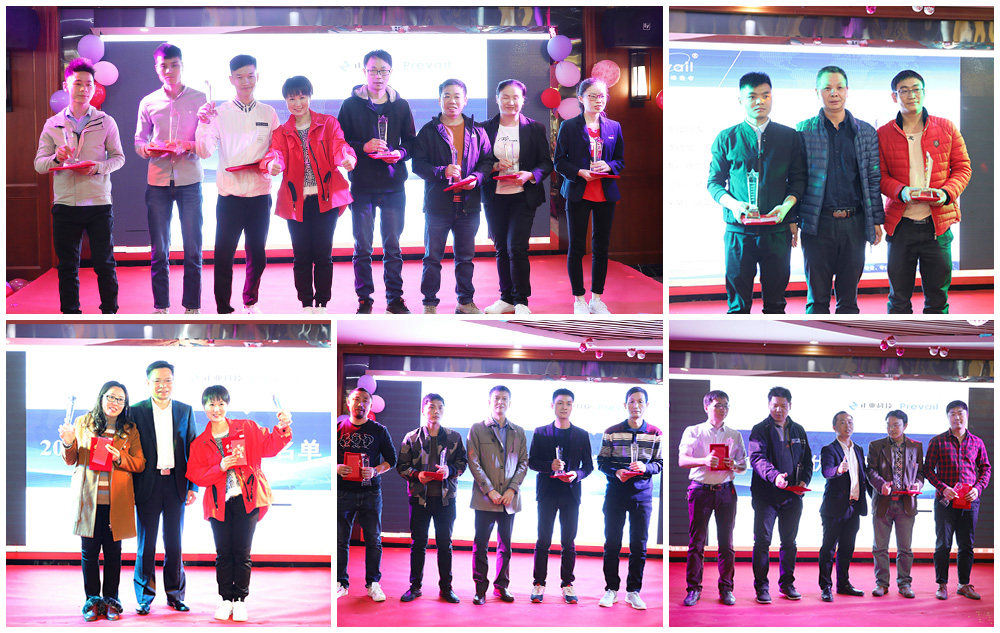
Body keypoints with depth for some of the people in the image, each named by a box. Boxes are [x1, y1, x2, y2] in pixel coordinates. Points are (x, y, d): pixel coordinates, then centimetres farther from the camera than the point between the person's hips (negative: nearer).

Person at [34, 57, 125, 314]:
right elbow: (39, 164, 6)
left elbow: (118, 157, 6)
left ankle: (110, 311, 13)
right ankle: (70, 313, 15)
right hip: (65, 204, 1)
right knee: (67, 265, 7)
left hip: (99, 203, -1)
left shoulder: (106, 122, 4)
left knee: (104, 263, 2)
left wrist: (100, 167, -14)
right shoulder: (52, 124, 7)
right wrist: (56, 158, -15)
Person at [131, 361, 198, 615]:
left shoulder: (185, 411, 7)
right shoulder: (137, 411, 0)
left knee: (175, 544, 7)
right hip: (147, 486, -2)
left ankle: (175, 595, 18)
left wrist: (193, 486, 2)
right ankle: (144, 598, 11)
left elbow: (192, 451, 8)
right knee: (146, 544, 3)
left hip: (176, 485, 2)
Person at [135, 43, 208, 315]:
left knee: (192, 248, 0)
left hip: (190, 180, -1)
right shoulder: (148, 103, 9)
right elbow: (139, 140, 12)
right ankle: (160, 307, 11)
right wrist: (145, 149, -10)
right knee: (159, 249, 4)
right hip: (158, 180, 1)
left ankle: (192, 307, 7)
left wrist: (191, 146, -18)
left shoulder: (199, 99, 4)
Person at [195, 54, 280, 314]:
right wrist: (203, 124, -21)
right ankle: (223, 309, 7)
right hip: (230, 195, -2)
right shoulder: (220, 113, 1)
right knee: (224, 255, -2)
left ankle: (250, 302, 27)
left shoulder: (269, 114, 7)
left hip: (260, 194, 2)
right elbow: (205, 152, -6)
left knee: (257, 256, 9)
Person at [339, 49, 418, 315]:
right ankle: (364, 300, 11)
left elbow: (411, 142, 11)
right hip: (361, 184, -1)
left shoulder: (401, 106, 9)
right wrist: (363, 147, -15)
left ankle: (395, 299, 13)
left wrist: (400, 153, -9)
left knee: (392, 246, 4)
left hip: (393, 184, 1)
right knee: (362, 247, 3)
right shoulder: (351, 105, 3)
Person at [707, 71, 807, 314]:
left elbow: (799, 179, 9)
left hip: (777, 230, 1)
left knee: (775, 302, 5)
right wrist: (732, 203, -12)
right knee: (738, 302, 1)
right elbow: (714, 182, 8)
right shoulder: (727, 138, 7)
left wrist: (787, 205, -11)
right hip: (739, 230, -1)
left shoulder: (789, 137, 9)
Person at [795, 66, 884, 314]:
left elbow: (873, 179, 11)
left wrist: (876, 220, 5)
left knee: (848, 296, 6)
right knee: (817, 297, 1)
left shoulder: (866, 133, 10)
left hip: (854, 223, 2)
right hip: (817, 223, -2)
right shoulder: (804, 131, 4)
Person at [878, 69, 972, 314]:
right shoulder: (883, 135, 5)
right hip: (900, 225, 0)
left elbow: (963, 167, 8)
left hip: (938, 223, 0)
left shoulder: (946, 129, 7)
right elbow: (880, 175, 3)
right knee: (899, 298, 4)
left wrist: (948, 192, -11)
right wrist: (901, 192, -18)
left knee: (937, 298, 5)